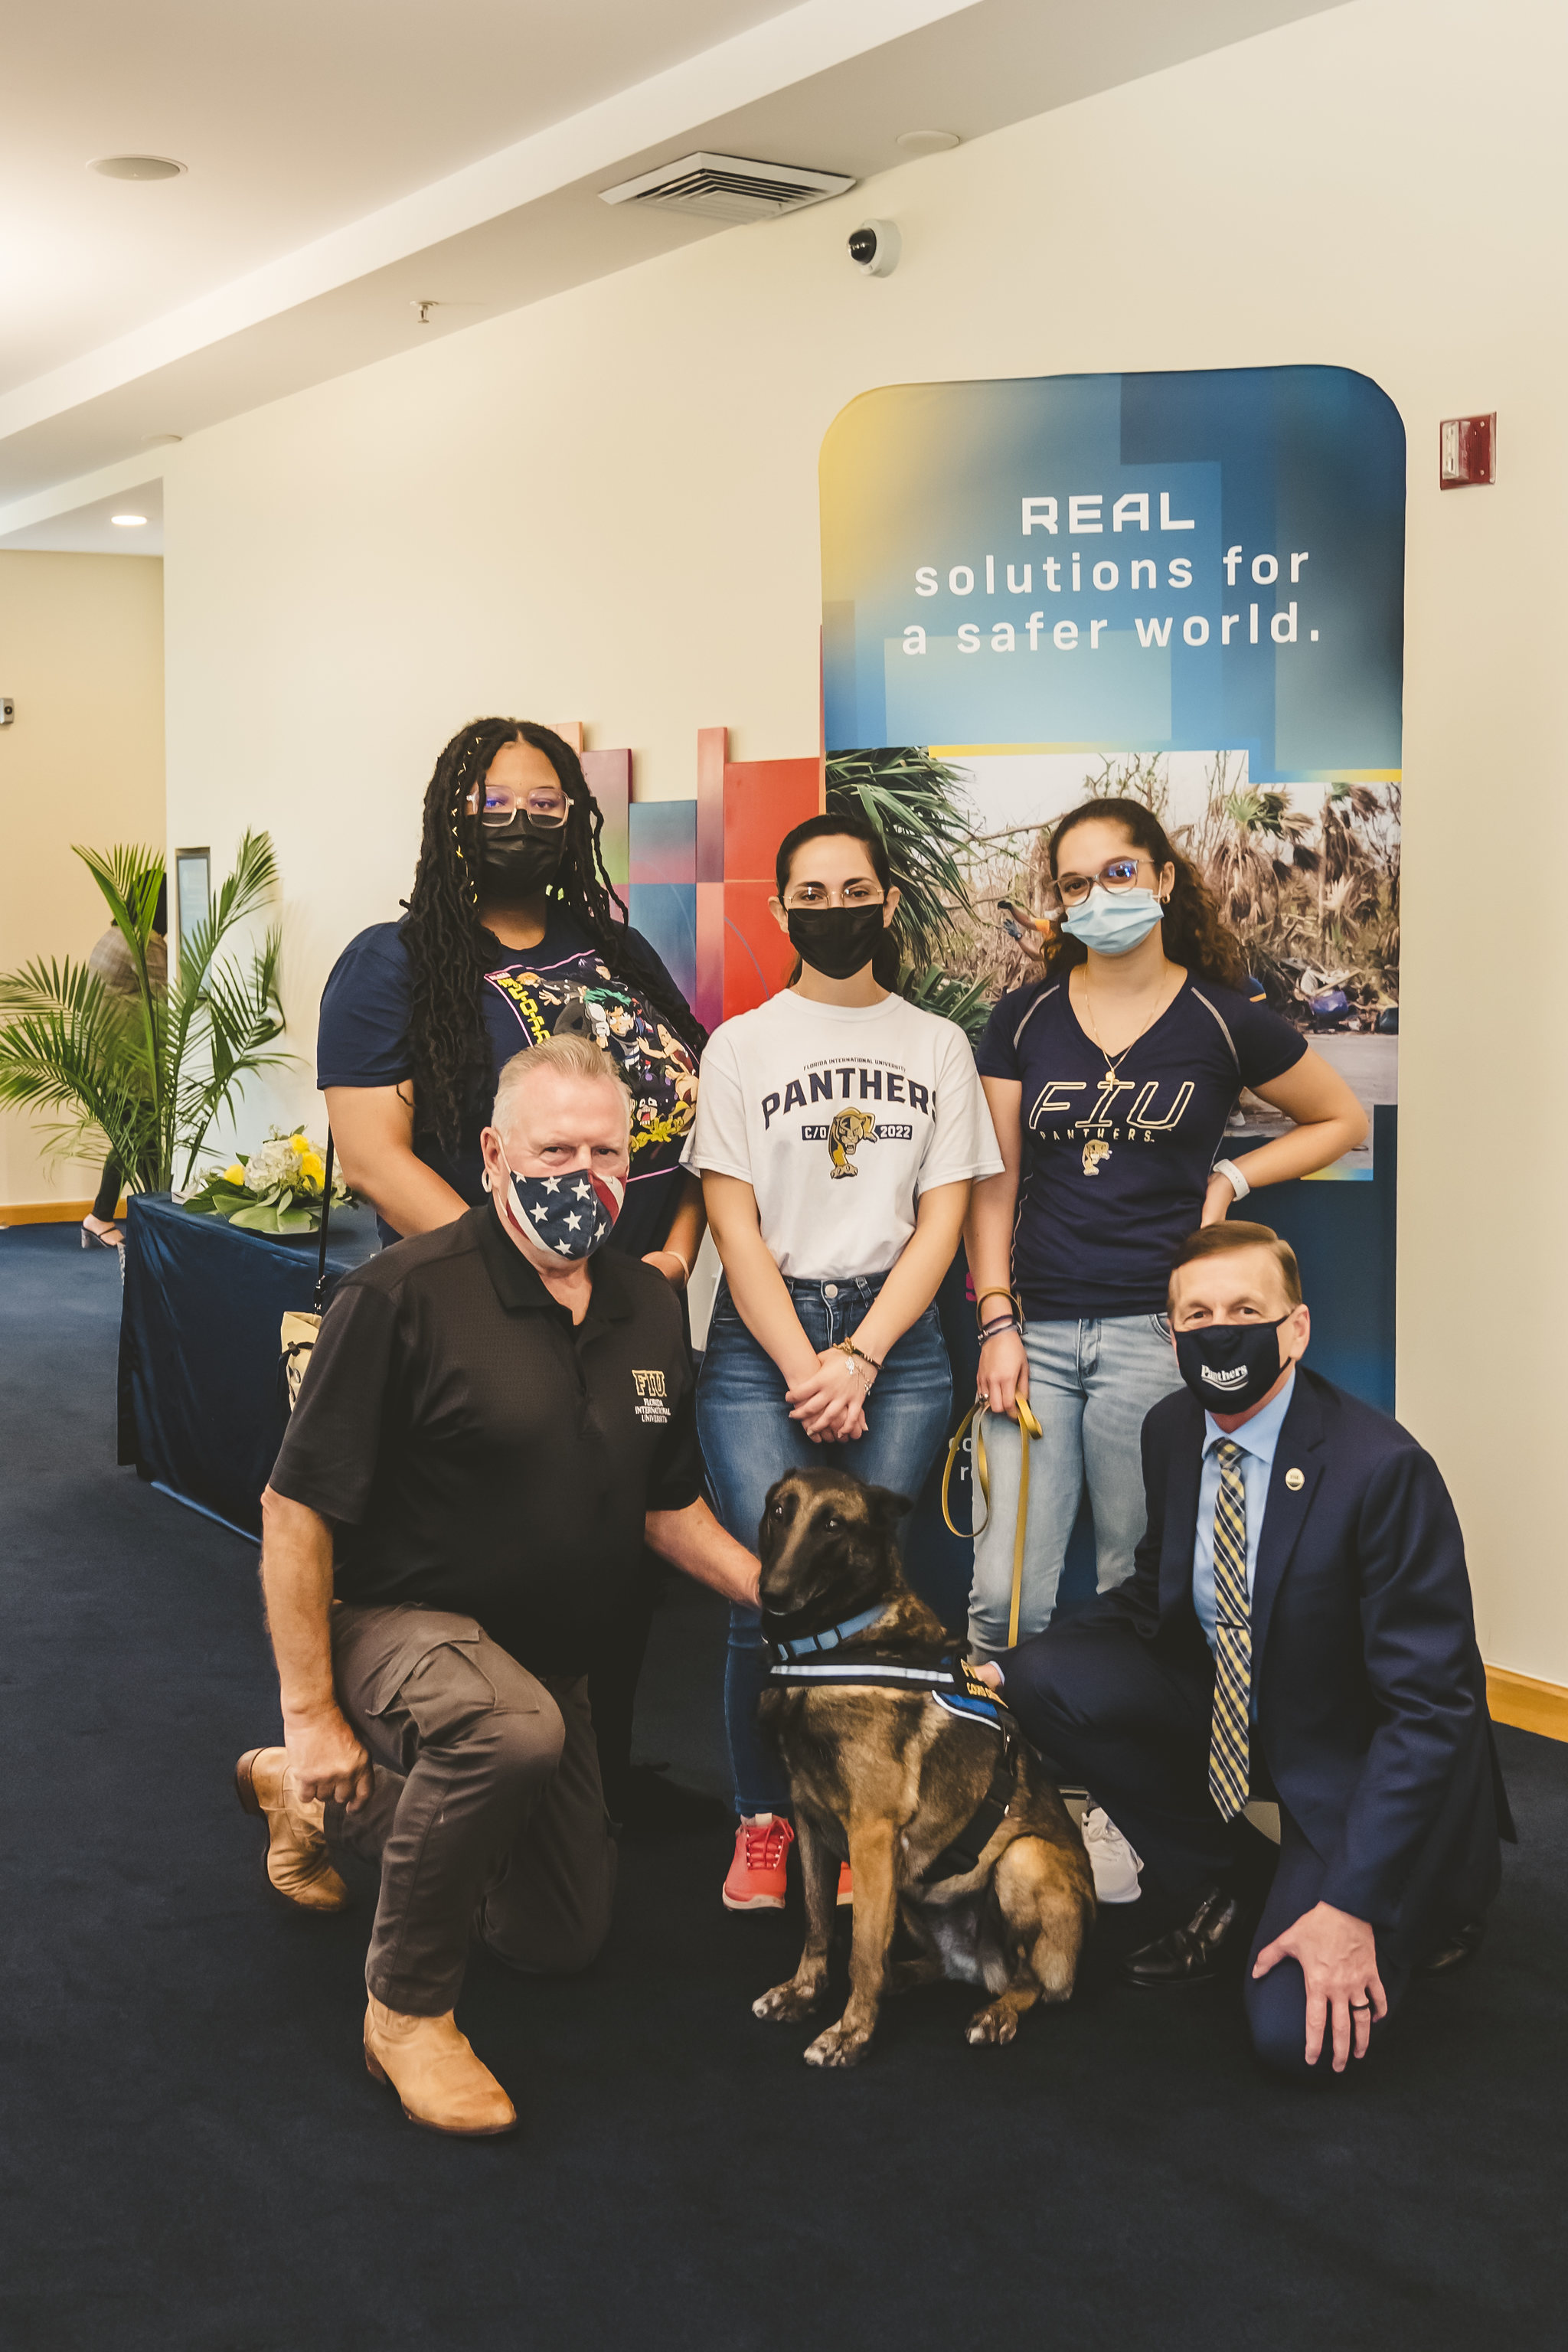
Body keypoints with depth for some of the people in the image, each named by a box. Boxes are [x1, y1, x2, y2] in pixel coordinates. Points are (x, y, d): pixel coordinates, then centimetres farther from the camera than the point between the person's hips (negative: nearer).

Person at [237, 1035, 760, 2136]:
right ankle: (408, 2008, -17)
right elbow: (296, 1507, -21)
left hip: (545, 1654, 7)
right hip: (393, 1621, -7)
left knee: (565, 1941, 20)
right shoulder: (406, 1295, -24)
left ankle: (322, 1806, 39)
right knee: (513, 1726, -42)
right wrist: (311, 1713, -21)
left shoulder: (648, 1305, -2)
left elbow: (670, 1505, 8)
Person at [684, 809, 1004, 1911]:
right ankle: (763, 1821, 9)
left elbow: (942, 1222, 6)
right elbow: (735, 1228, 1)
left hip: (897, 1339, 1)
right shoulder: (741, 1046, 7)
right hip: (763, 1339, -1)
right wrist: (804, 1370, -9)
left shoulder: (938, 1046, 12)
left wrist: (858, 1360, -6)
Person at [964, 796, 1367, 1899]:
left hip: (1155, 1331, -1)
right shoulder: (1024, 1018, 8)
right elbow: (993, 1181, 8)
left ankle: (1109, 1804, 20)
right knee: (1005, 1598, -5)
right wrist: (997, 1321, -1)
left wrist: (1232, 1176, 1)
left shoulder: (1224, 1021, 3)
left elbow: (1344, 1119, 15)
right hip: (1039, 1329, 2)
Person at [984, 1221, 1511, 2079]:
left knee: (1295, 2034, -20)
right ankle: (1225, 1888, 5)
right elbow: (1157, 1595, 11)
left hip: (1357, 1757, -6)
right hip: (1225, 1711, 6)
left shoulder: (1383, 1469, -26)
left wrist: (1351, 1905, -27)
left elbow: (1426, 1707, -24)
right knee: (1048, 1679, -15)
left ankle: (1438, 1888, 12)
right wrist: (1015, 1667, -5)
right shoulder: (1172, 1431, -5)